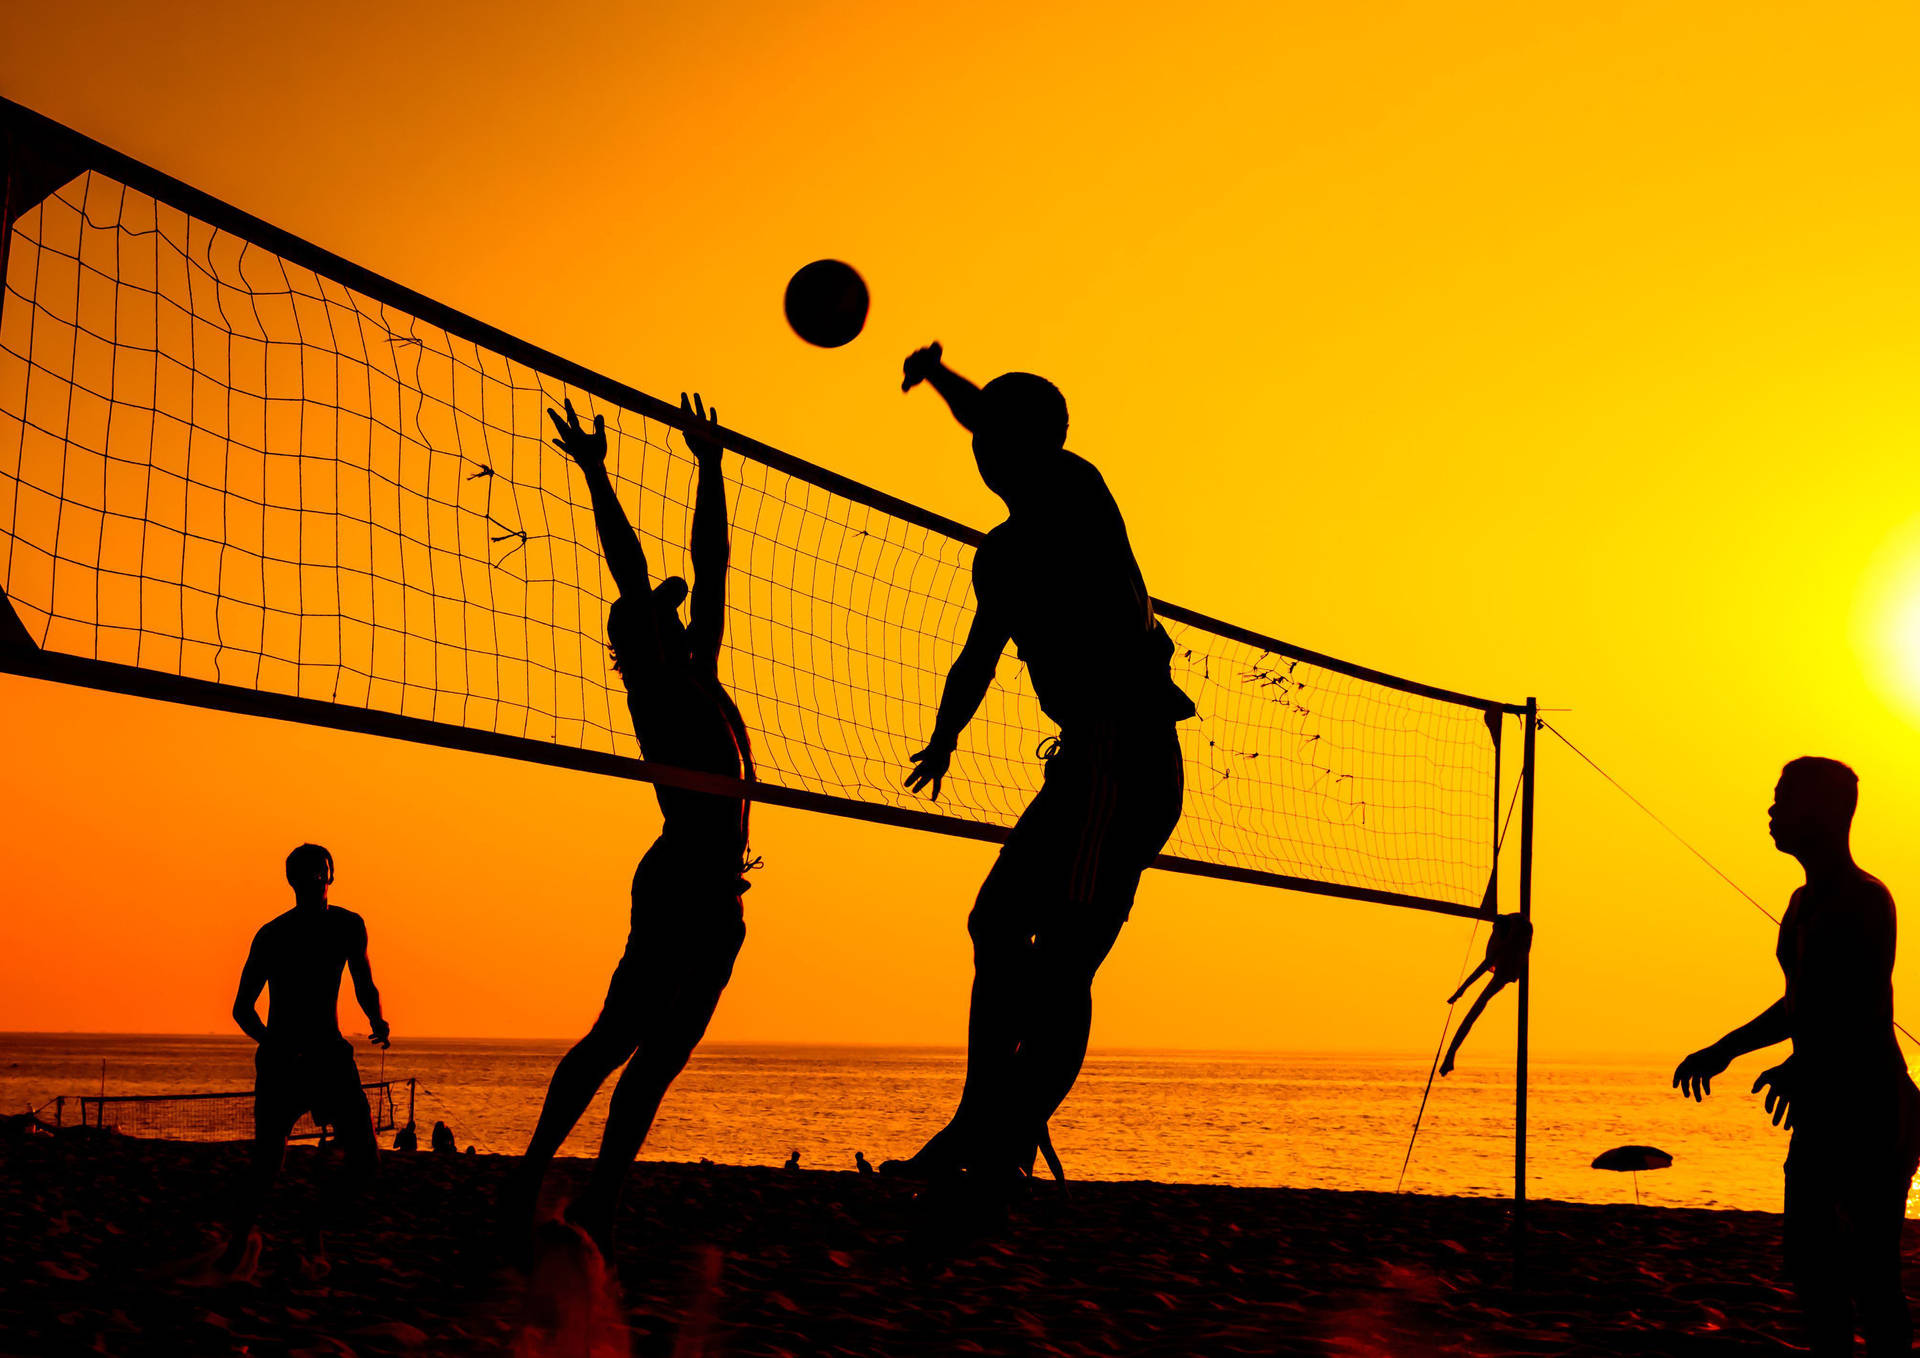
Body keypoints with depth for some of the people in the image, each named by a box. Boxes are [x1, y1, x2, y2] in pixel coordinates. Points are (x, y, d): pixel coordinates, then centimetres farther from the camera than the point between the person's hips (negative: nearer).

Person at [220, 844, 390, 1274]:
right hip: (281, 1057, -3)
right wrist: (270, 1042, -15)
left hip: (330, 1053, 3)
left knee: (365, 1159, -9)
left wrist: (378, 1021, 2)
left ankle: (316, 1225, 13)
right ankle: (239, 1240, 16)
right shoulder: (273, 935, -2)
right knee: (267, 1162, -8)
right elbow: (242, 1008, 0)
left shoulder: (348, 927, 6)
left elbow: (364, 986, 19)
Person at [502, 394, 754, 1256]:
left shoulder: (698, 678, 19)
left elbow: (709, 561, 23)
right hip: (678, 880, -8)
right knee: (622, 1037, -14)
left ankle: (597, 1203, 6)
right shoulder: (654, 683, 0)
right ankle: (528, 1187, -13)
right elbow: (631, 568, -6)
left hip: (718, 891, 8)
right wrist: (595, 475, -6)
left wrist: (710, 466, 26)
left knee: (659, 1053, 5)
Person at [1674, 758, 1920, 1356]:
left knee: (1870, 1268, -8)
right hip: (1823, 1106, 10)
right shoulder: (1806, 902, 15)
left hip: (1871, 1105, -10)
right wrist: (1723, 1051, 26)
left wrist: (1805, 1067, -31)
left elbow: (1869, 1012, -22)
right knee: (1809, 1258, 11)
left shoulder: (1864, 898, -13)